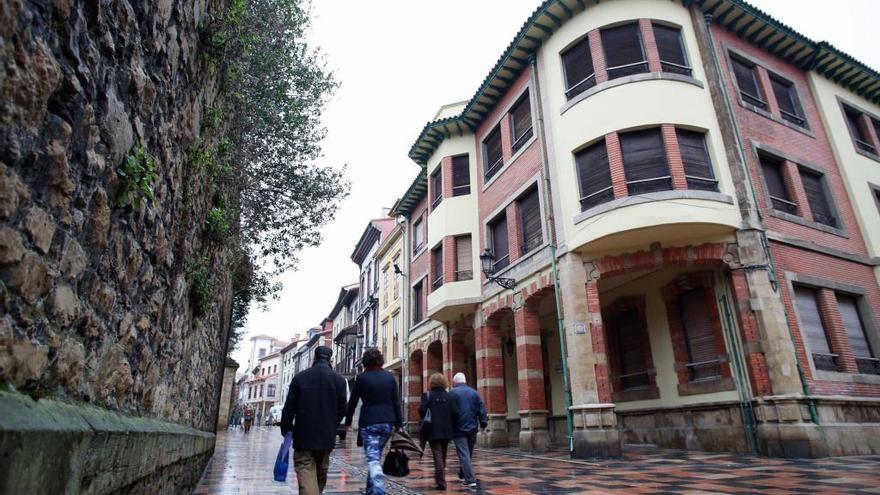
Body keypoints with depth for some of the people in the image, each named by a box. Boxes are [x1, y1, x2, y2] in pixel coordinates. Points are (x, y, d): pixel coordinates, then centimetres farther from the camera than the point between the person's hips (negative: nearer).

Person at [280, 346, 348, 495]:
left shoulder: (299, 377, -3)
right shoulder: (339, 379, -3)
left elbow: (289, 408, -2)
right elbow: (342, 409, -1)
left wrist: (286, 429, 12)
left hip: (303, 436, -2)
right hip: (327, 437, 2)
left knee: (306, 475, -4)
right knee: (320, 476, 19)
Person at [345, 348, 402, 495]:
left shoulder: (362, 377, -4)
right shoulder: (390, 377, 4)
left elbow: (353, 402, 3)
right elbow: (396, 402, 5)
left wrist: (348, 421, 16)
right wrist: (399, 424, 9)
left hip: (368, 423, -4)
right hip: (387, 423, 4)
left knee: (373, 459, -5)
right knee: (376, 457, 20)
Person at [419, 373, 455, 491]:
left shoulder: (427, 395, -7)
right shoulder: (449, 396, 2)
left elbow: (422, 410, -15)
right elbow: (453, 413, -2)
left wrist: (425, 421, 3)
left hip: (433, 431, -4)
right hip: (447, 431, 4)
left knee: (437, 455, -1)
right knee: (443, 456, 17)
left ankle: (440, 482, -6)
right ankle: (440, 479, 28)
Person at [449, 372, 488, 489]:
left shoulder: (452, 393, -6)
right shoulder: (474, 392, 6)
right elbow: (481, 410, 3)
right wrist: (484, 423, 8)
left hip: (459, 429, -4)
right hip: (472, 428, 5)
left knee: (464, 454, -2)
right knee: (469, 454, 19)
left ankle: (471, 480, -8)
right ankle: (462, 475, 32)